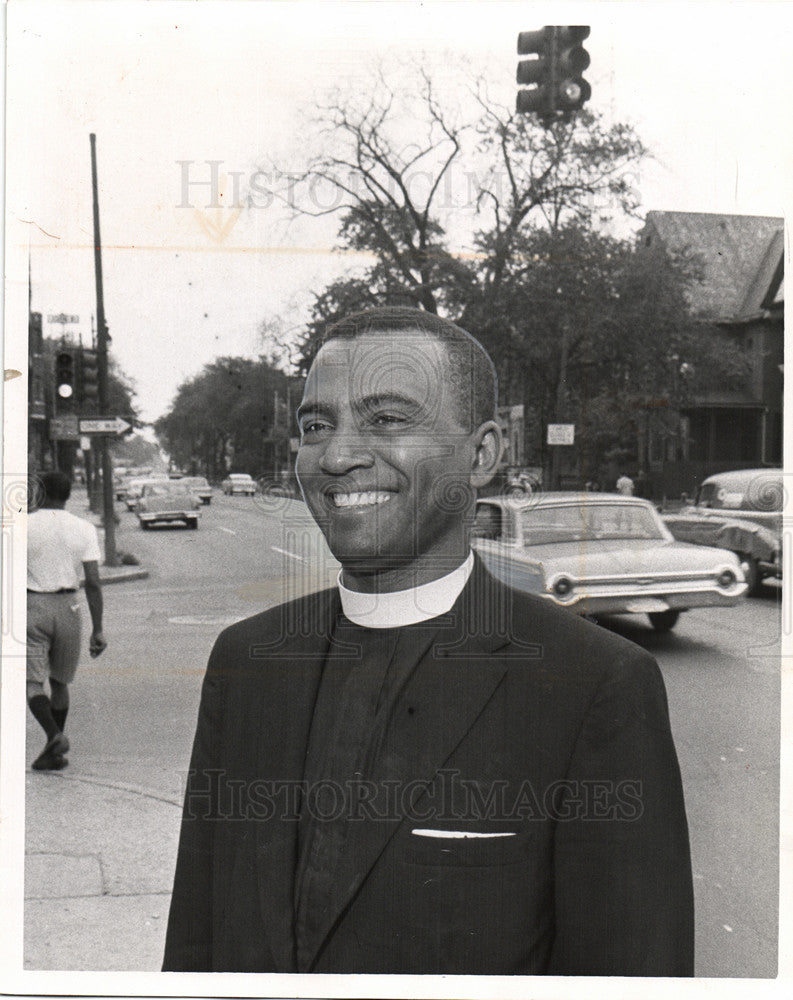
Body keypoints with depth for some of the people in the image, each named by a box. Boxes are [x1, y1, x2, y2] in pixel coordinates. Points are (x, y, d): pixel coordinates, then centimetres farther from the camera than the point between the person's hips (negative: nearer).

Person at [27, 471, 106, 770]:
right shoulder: (84, 529, 0)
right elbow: (93, 583, -5)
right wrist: (98, 629, -2)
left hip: (32, 607, -3)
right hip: (68, 609, 3)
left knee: (33, 682, 1)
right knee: (59, 682, 16)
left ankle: (54, 735, -23)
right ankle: (53, 753, 21)